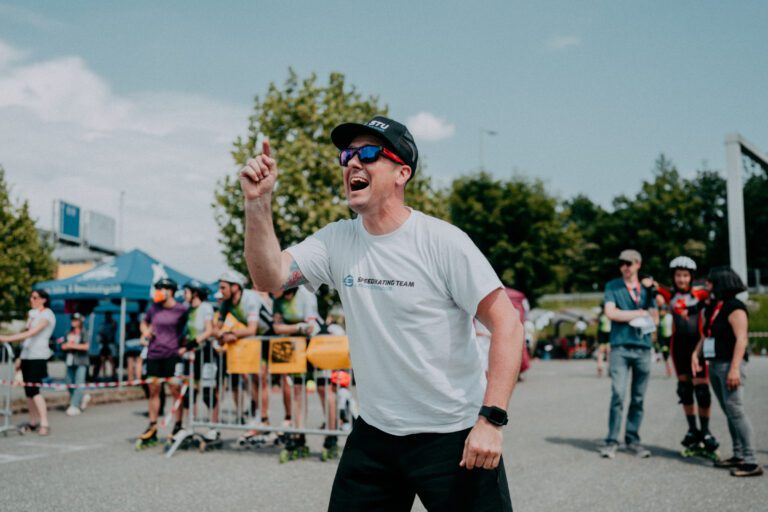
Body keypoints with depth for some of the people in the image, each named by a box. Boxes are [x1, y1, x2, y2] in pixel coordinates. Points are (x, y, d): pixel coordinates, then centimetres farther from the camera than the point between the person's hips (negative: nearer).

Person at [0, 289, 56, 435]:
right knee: (28, 389, 6)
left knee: (33, 389, -15)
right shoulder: (32, 313, 18)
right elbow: (26, 333, 17)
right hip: (26, 354, 8)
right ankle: (33, 422, 14)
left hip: (38, 356, -8)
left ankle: (44, 424, -15)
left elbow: (31, 333, -20)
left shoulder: (47, 315, -8)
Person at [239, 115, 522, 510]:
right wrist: (258, 202, -19)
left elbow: (506, 323, -15)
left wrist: (490, 419, -21)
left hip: (454, 435, -4)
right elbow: (269, 277, -8)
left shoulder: (442, 241, -15)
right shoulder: (336, 241, 0)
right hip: (374, 433, 5)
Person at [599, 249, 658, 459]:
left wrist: (650, 293, -4)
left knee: (638, 398, 6)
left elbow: (655, 320, 7)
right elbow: (610, 313, -7)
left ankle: (632, 440, 15)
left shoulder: (646, 288, 15)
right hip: (620, 347, -3)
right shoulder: (612, 286, 8)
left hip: (643, 348, 3)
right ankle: (611, 441, -5)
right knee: (618, 394, -10)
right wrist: (639, 313, -3)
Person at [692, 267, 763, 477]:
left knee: (735, 408, -13)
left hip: (730, 364, -9)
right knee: (729, 412, 10)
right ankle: (739, 456, 15)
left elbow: (741, 338, -17)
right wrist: (696, 354, 3)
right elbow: (705, 335, 19)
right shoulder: (711, 308, 15)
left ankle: (751, 461, -12)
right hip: (715, 365, 9)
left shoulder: (734, 307, -11)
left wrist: (735, 368, -23)